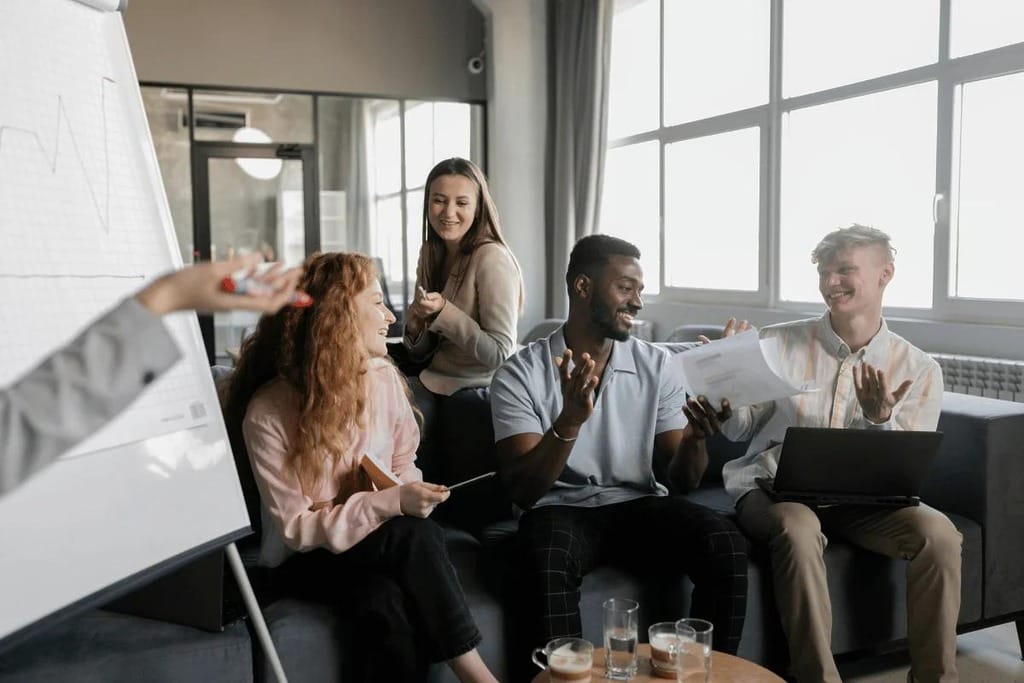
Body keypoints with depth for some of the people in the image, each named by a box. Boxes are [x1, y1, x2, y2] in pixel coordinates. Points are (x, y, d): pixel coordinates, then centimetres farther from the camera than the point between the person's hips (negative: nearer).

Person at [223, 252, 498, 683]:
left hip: (379, 543, 4)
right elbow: (295, 529, -18)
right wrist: (391, 503, -29)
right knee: (415, 535, -31)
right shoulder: (267, 412, -19)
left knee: (387, 600, -31)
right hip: (307, 559, -3)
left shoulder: (384, 377, -5)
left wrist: (410, 495, -16)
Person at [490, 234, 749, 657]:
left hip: (640, 504, 3)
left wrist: (694, 442, -20)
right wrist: (570, 420, -29)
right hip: (560, 509, -3)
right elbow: (522, 491, -13)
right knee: (548, 560, -36)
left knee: (726, 545, -24)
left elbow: (681, 480, 4)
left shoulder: (657, 366, 4)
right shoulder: (519, 375, -6)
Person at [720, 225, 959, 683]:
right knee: (797, 525, -36)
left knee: (938, 531, -26)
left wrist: (880, 419, -20)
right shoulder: (778, 343, 1)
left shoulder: (919, 370, 4)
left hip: (861, 499, 2)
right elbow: (739, 430, 4)